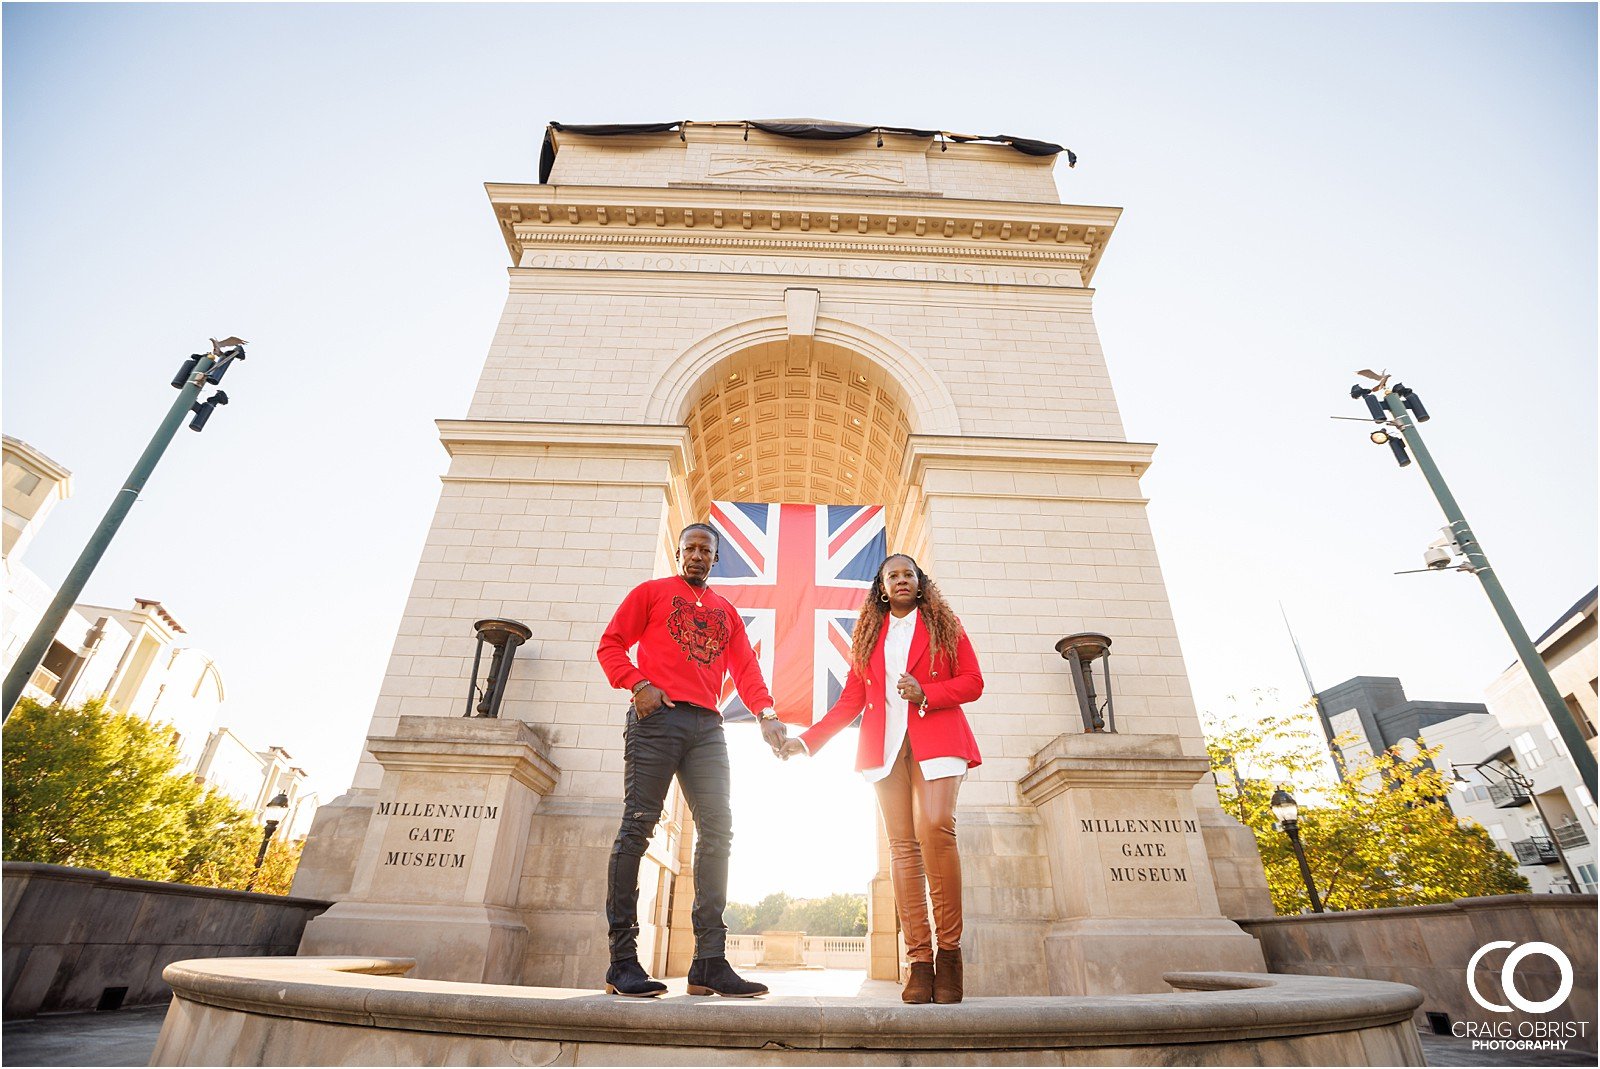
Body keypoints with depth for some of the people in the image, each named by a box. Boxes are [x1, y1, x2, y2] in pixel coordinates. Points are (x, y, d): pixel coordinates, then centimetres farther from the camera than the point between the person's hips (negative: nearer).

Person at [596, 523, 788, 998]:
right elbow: (610, 643, 7)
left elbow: (745, 667, 14)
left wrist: (766, 713, -3)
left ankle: (710, 963, 1)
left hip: (707, 727, 4)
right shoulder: (651, 592, 14)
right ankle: (622, 962, -2)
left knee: (717, 829, -4)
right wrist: (638, 684, -11)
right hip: (656, 716, -4)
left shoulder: (726, 611, 24)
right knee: (638, 825, -8)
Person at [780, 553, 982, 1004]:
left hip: (937, 738, -2)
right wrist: (807, 740, 4)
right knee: (903, 845, -2)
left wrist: (926, 693, -11)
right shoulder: (869, 634, 17)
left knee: (935, 828, -21)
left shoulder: (944, 625, 13)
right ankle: (919, 961, 0)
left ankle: (949, 951, -8)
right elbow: (851, 701, 13)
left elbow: (973, 681, 6)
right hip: (885, 744, 2)